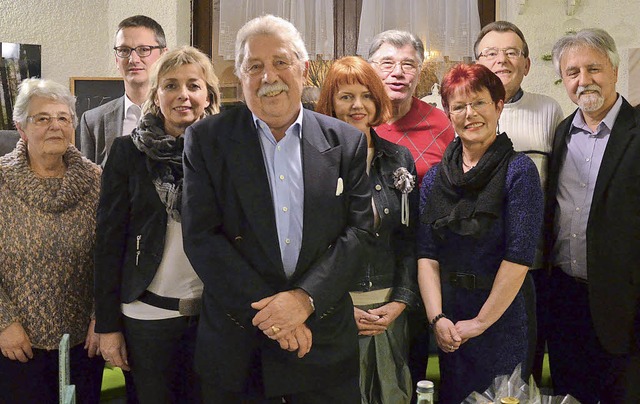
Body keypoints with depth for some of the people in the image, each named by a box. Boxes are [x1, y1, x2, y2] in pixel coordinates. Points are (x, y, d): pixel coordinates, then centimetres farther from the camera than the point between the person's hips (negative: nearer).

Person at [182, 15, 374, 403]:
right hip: (236, 341, -1)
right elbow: (200, 237, -7)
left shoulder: (346, 142, 3)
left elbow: (360, 230, -1)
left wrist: (305, 298, -14)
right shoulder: (207, 139, -1)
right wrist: (263, 308, -14)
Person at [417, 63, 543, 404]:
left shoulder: (518, 171, -9)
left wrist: (480, 321, -13)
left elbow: (519, 257, -15)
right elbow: (427, 254, 0)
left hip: (501, 321, -4)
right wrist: (437, 318, -10)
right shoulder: (434, 177, 5)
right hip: (448, 331, 4)